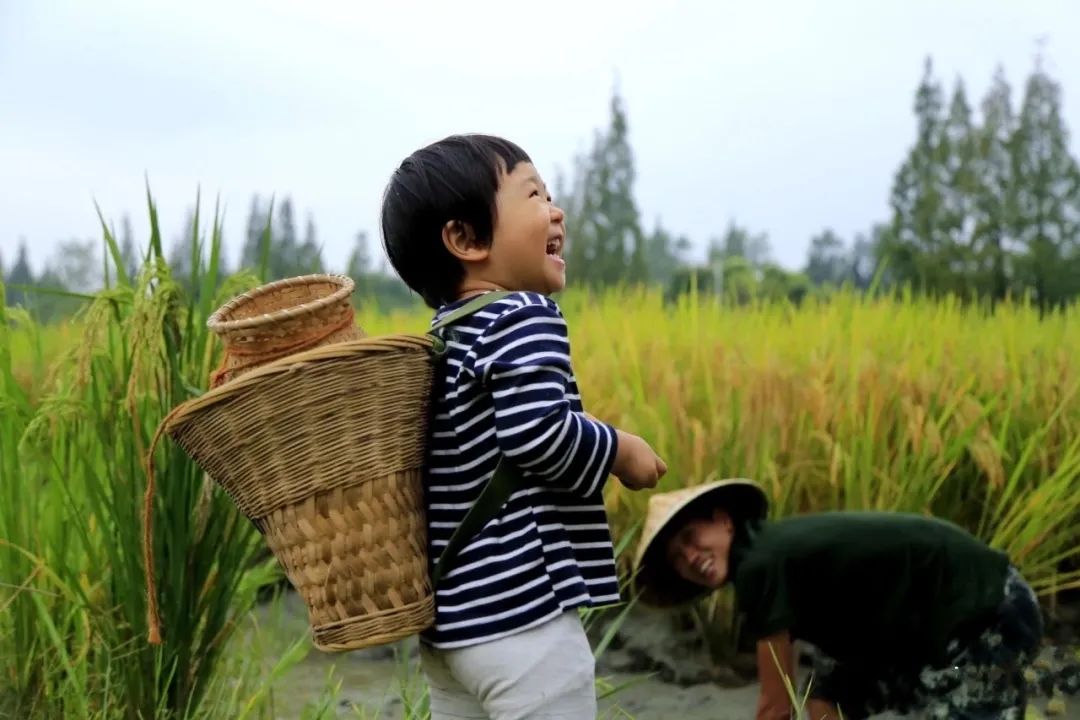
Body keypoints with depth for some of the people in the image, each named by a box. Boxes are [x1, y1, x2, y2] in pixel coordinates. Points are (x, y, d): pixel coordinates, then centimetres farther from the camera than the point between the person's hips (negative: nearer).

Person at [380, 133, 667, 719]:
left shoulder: (443, 337, 13)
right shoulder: (523, 318, -13)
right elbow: (537, 433, -25)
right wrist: (622, 451, -11)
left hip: (451, 619, 9)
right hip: (519, 617, -9)